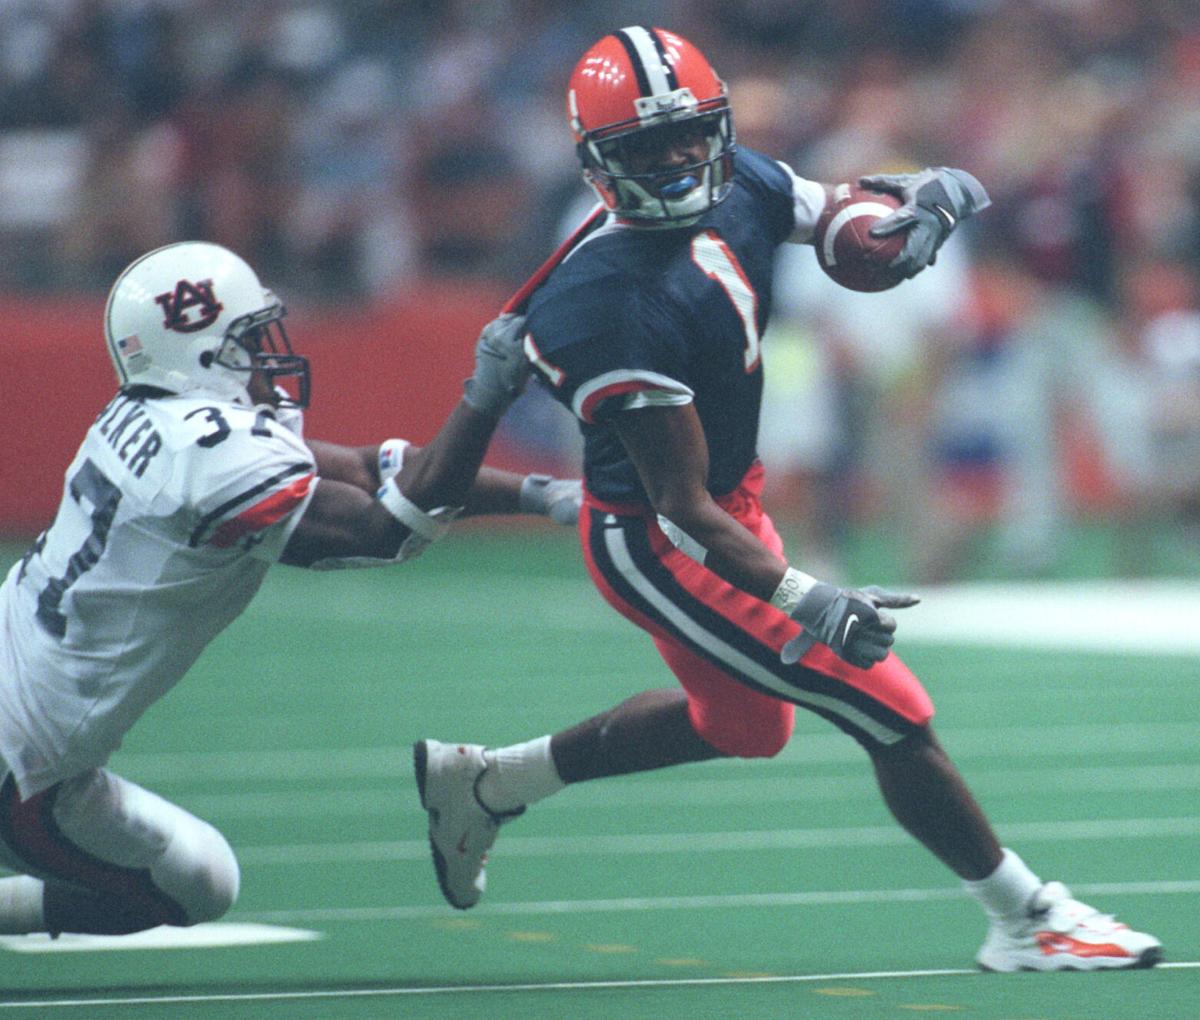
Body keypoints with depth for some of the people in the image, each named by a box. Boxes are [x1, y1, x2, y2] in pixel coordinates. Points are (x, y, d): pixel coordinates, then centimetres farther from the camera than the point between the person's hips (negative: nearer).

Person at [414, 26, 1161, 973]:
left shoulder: (742, 189, -9)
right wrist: (808, 603, -37)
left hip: (732, 505, 10)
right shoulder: (626, 307, -32)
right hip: (660, 549, -10)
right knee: (894, 719, -6)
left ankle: (483, 781, 39)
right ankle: (1028, 920, 11)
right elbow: (684, 510, -29)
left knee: (741, 724, 30)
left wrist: (931, 195, -17)